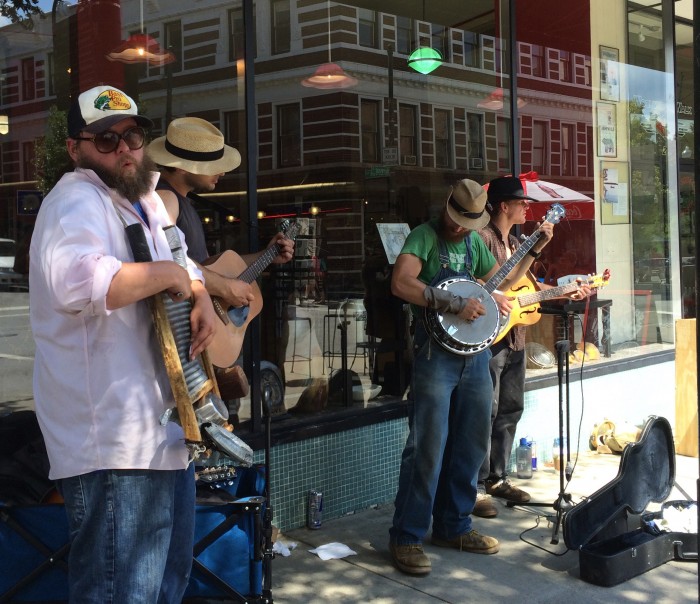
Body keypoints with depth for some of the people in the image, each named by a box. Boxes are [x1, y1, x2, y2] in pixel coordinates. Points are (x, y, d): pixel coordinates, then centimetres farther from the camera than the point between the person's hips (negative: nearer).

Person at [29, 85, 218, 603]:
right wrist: (167, 274, -21)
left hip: (165, 429, 11)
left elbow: (182, 265, 29)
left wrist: (201, 299, 6)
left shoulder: (143, 200, 16)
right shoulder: (78, 199, -15)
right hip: (117, 446, -10)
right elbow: (79, 282, -36)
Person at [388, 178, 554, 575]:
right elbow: (401, 283, -23)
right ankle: (407, 537, 2)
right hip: (436, 354, -7)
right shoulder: (424, 236, -7)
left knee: (471, 445, 12)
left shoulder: (474, 241, 14)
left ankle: (453, 527, 26)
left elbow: (501, 281, 25)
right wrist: (457, 304, -23)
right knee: (428, 447, -8)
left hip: (475, 353, 7)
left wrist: (534, 249, 16)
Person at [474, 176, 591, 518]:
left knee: (511, 410, 14)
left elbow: (530, 284, 23)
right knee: (486, 412, -7)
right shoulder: (483, 238, -11)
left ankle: (497, 478, 25)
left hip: (514, 338, 10)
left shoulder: (514, 243, 19)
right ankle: (476, 488, -1)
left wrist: (567, 293, 16)